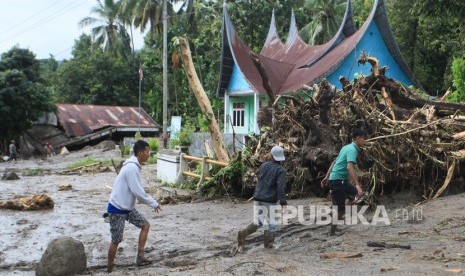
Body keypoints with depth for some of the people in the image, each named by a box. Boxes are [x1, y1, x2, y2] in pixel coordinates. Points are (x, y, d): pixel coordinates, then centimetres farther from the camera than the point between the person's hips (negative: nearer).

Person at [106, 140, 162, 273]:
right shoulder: (132, 168, -23)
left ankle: (140, 257, 13)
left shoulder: (134, 166, 8)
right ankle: (110, 269, 15)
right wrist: (153, 203, -12)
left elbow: (137, 191, 14)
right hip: (117, 209, -10)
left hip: (127, 207, 10)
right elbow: (138, 192, -23)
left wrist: (151, 201, 9)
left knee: (145, 225, 10)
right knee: (116, 241, -1)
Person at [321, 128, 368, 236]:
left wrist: (327, 177, 25)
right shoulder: (352, 149, -15)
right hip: (337, 181, -9)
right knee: (339, 209, -4)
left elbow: (334, 162, 20)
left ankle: (341, 214, 11)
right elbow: (349, 167, -30)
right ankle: (332, 233, 6)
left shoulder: (347, 147, 14)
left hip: (342, 180, 9)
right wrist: (357, 185, -35)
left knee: (356, 193, 19)